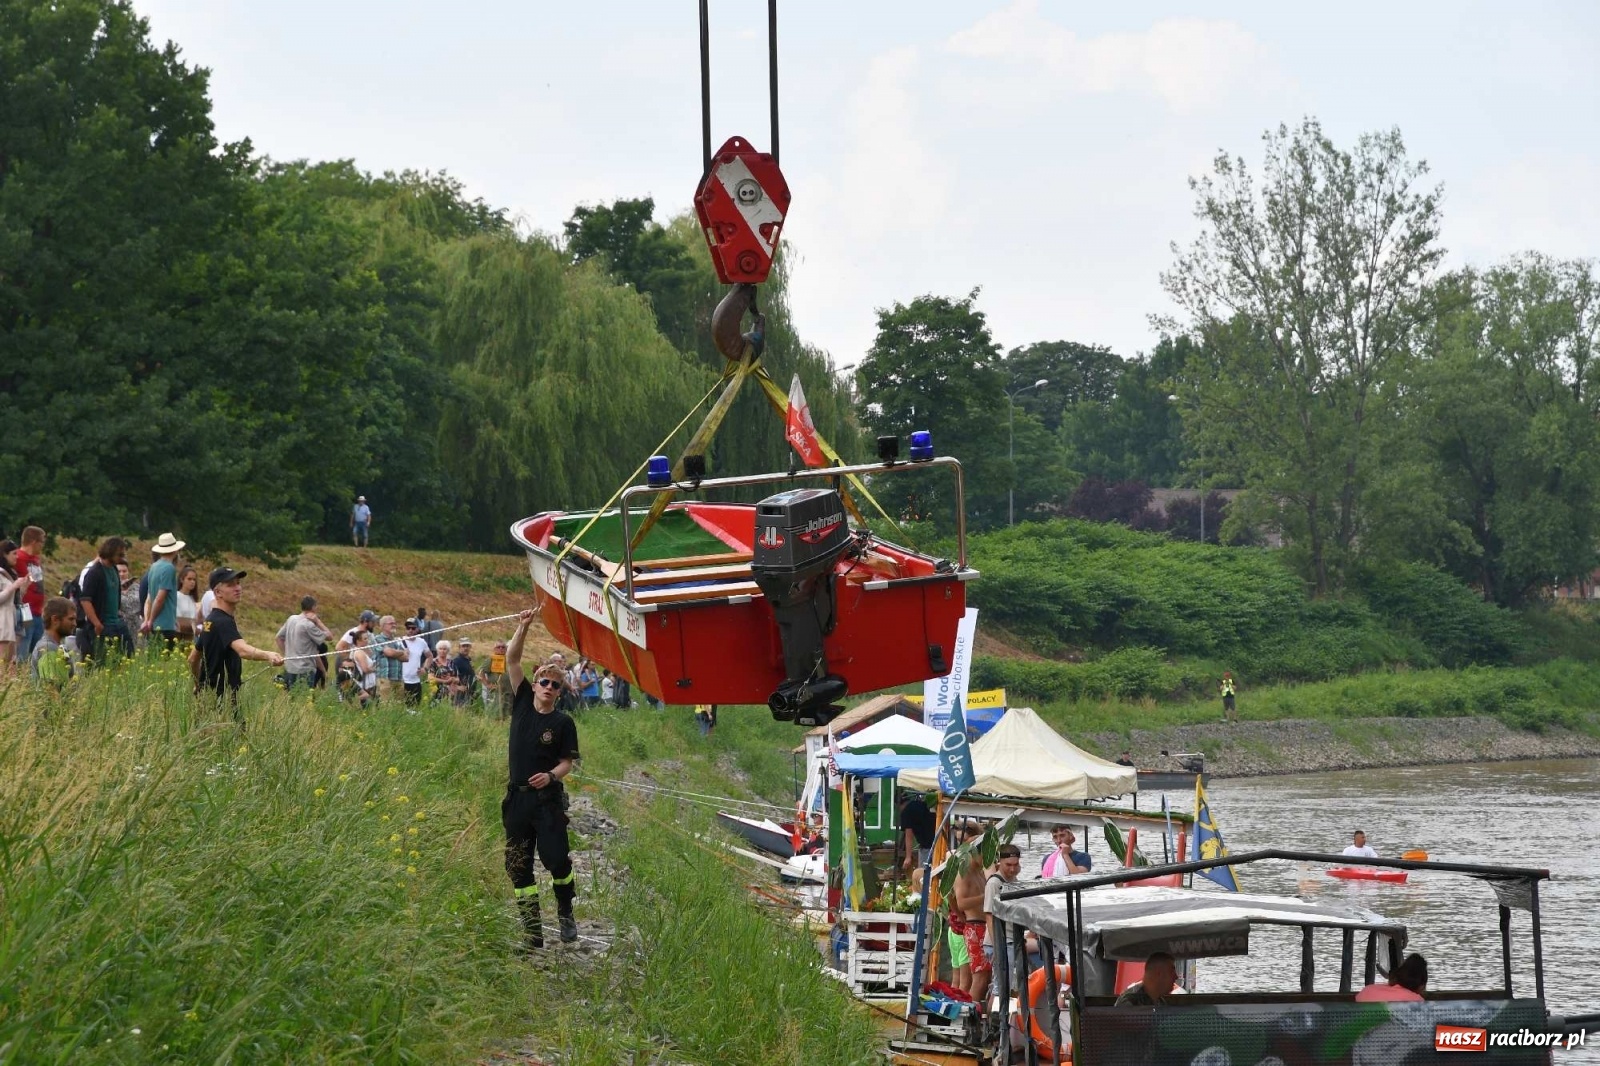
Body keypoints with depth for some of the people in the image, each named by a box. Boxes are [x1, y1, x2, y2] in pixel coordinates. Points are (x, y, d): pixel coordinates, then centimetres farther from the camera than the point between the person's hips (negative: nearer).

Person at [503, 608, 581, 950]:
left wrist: (551, 776, -20)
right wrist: (523, 627, -8)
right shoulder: (522, 703, 6)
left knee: (557, 858, -10)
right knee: (519, 866, 3)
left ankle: (566, 914, 15)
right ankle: (531, 930, 9)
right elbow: (511, 660, 2)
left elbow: (567, 762, 0)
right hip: (517, 797, 3)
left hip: (548, 797, -3)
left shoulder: (563, 723, -1)